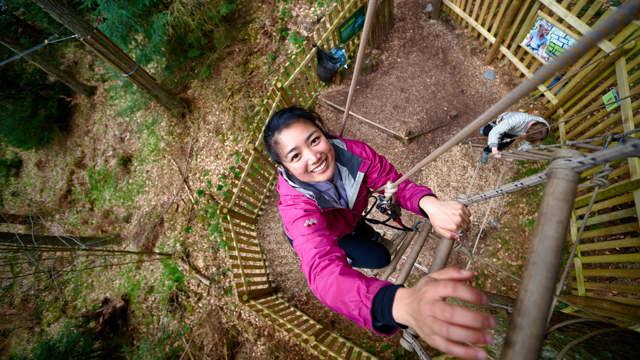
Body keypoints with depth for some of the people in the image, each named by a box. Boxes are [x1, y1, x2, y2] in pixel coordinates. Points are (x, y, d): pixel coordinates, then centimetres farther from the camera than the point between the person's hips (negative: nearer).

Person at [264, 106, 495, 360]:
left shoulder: (354, 153, -35)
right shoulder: (295, 204, -45)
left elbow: (395, 183, -27)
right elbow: (322, 270, -57)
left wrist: (429, 203, -51)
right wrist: (404, 304, -76)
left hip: (348, 220, 4)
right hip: (311, 237, -3)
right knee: (379, 257, -6)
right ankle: (346, 256, 23)